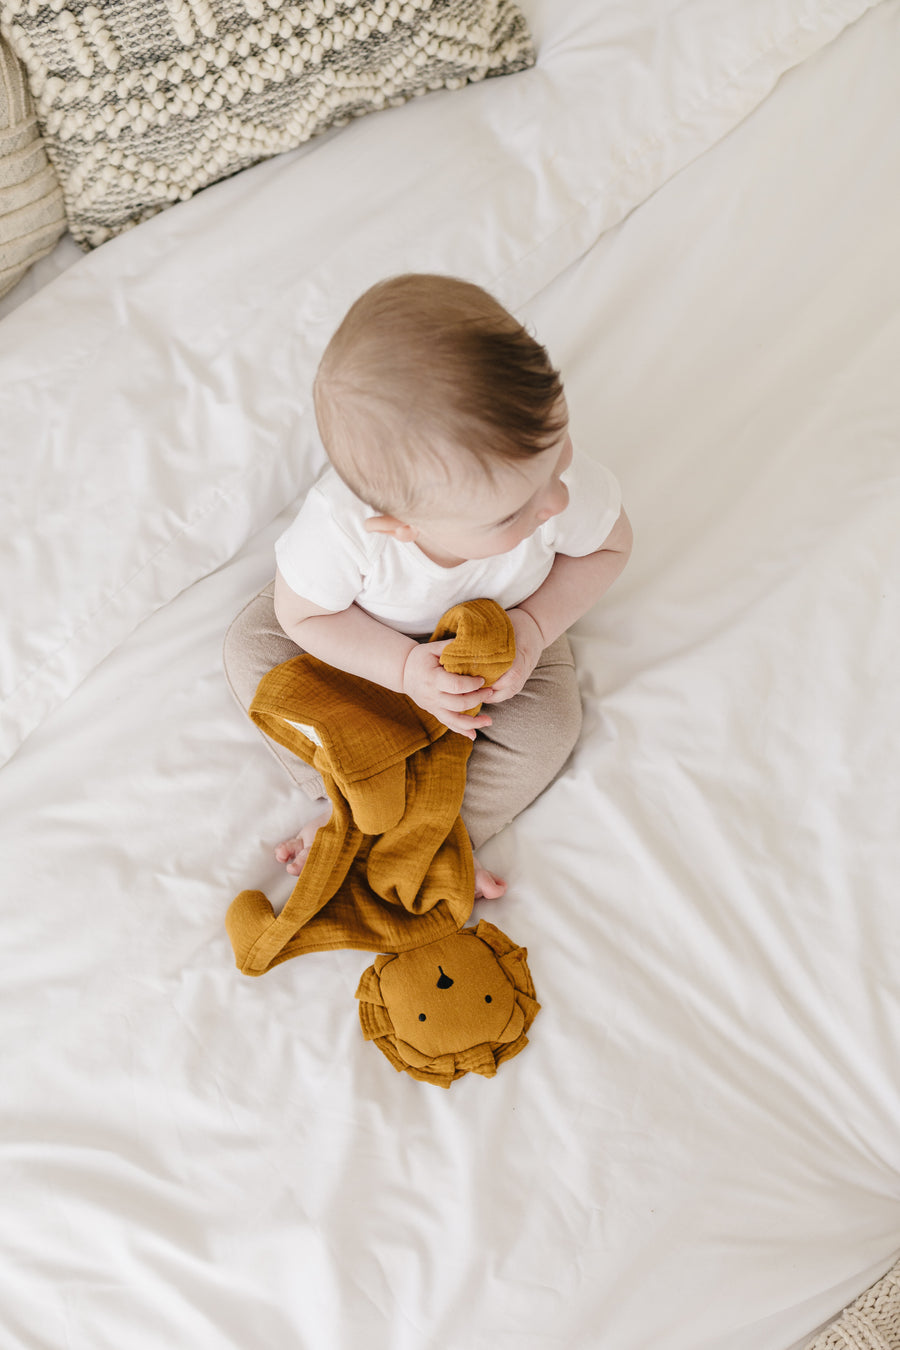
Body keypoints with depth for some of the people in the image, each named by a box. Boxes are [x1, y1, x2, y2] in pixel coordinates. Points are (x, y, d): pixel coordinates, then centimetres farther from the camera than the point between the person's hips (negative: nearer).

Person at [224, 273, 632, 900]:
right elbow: (302, 614, -22)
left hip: (499, 617, 1)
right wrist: (404, 668, -33)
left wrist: (535, 625, -29)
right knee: (254, 647, -15)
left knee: (547, 727, -17)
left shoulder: (566, 483, -41)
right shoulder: (338, 527, -45)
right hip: (376, 634, 0)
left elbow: (610, 546, -16)